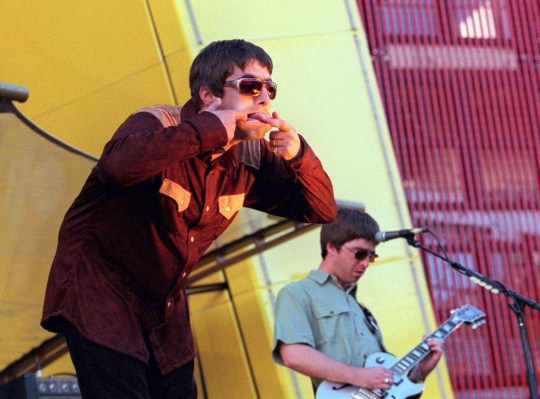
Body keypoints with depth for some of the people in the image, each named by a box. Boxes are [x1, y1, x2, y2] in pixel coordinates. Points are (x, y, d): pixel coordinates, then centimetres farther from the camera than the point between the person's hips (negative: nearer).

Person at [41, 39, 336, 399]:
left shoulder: (251, 158, 0)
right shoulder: (157, 125, -21)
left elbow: (322, 211, 2)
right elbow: (119, 166, -46)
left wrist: (298, 155, -19)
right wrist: (210, 129, -38)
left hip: (165, 308, 7)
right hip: (99, 291, -7)